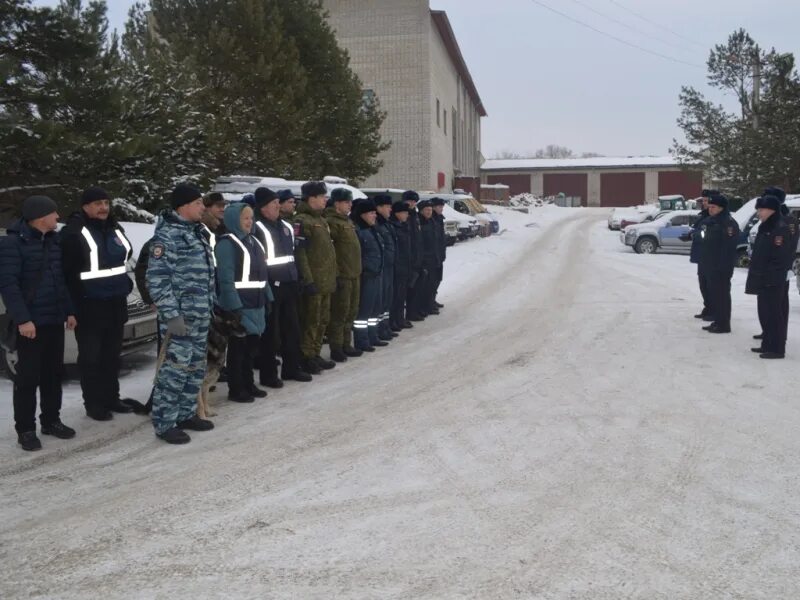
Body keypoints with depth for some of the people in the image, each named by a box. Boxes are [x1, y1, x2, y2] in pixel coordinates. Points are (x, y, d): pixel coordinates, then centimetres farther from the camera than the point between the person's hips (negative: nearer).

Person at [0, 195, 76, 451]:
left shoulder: (53, 241, 11)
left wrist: (69, 311, 12)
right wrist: (22, 319, -22)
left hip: (54, 320, 7)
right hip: (30, 322, -7)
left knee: (53, 373, 12)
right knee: (28, 376, -1)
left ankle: (51, 420, 24)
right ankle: (25, 429, 7)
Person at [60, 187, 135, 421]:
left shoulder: (115, 229, 13)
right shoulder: (74, 232, -11)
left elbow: (126, 256, 27)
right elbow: (66, 271, -14)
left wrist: (125, 283, 15)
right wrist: (76, 301, -16)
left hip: (115, 304, 7)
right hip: (89, 307, -7)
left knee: (112, 355, 14)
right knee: (91, 358, -2)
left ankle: (111, 398, 24)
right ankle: (93, 404, 6)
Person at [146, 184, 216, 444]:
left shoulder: (195, 231, 15)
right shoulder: (167, 235, -14)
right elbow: (157, 279, -18)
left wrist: (209, 306, 20)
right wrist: (171, 314, -22)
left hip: (201, 316, 9)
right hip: (180, 317, -9)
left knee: (195, 368, 15)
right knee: (175, 369, -7)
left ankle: (186, 414, 27)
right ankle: (164, 423, 2)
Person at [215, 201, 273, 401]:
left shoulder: (253, 241, 15)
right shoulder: (227, 243, -12)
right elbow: (226, 278, -18)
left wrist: (267, 297, 12)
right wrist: (234, 306, -22)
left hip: (256, 304, 8)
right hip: (239, 305, -8)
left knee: (252, 345, 15)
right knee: (238, 347, -2)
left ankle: (248, 383, 26)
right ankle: (235, 389, 7)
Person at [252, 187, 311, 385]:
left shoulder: (286, 226, 15)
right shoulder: (257, 229, -10)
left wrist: (296, 281, 17)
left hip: (288, 285, 8)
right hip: (270, 286, -8)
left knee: (292, 328, 13)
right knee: (269, 332, -1)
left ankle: (291, 368, 26)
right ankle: (268, 374, 8)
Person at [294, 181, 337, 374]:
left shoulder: (321, 219, 18)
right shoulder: (302, 220, -12)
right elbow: (299, 253, -18)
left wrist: (333, 276, 20)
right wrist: (308, 279, -21)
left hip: (326, 281, 9)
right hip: (314, 282, -9)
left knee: (322, 320, 14)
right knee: (311, 321, -3)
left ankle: (315, 354, 24)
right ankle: (307, 357, 5)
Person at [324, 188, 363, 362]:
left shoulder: (347, 221, 17)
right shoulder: (331, 222, -14)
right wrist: (335, 273, -23)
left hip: (354, 274, 10)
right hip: (341, 275, -10)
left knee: (351, 312, 15)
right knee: (339, 313, -4)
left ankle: (346, 345, 26)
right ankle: (336, 348, 4)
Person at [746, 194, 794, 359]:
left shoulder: (781, 229, -15)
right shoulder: (765, 227, 16)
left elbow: (783, 257, -20)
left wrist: (773, 275, -20)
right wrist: (756, 275, 18)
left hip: (774, 281, -10)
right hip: (764, 280, 10)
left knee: (774, 314, -7)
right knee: (765, 314, 15)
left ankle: (777, 349, -3)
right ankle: (768, 344, 24)